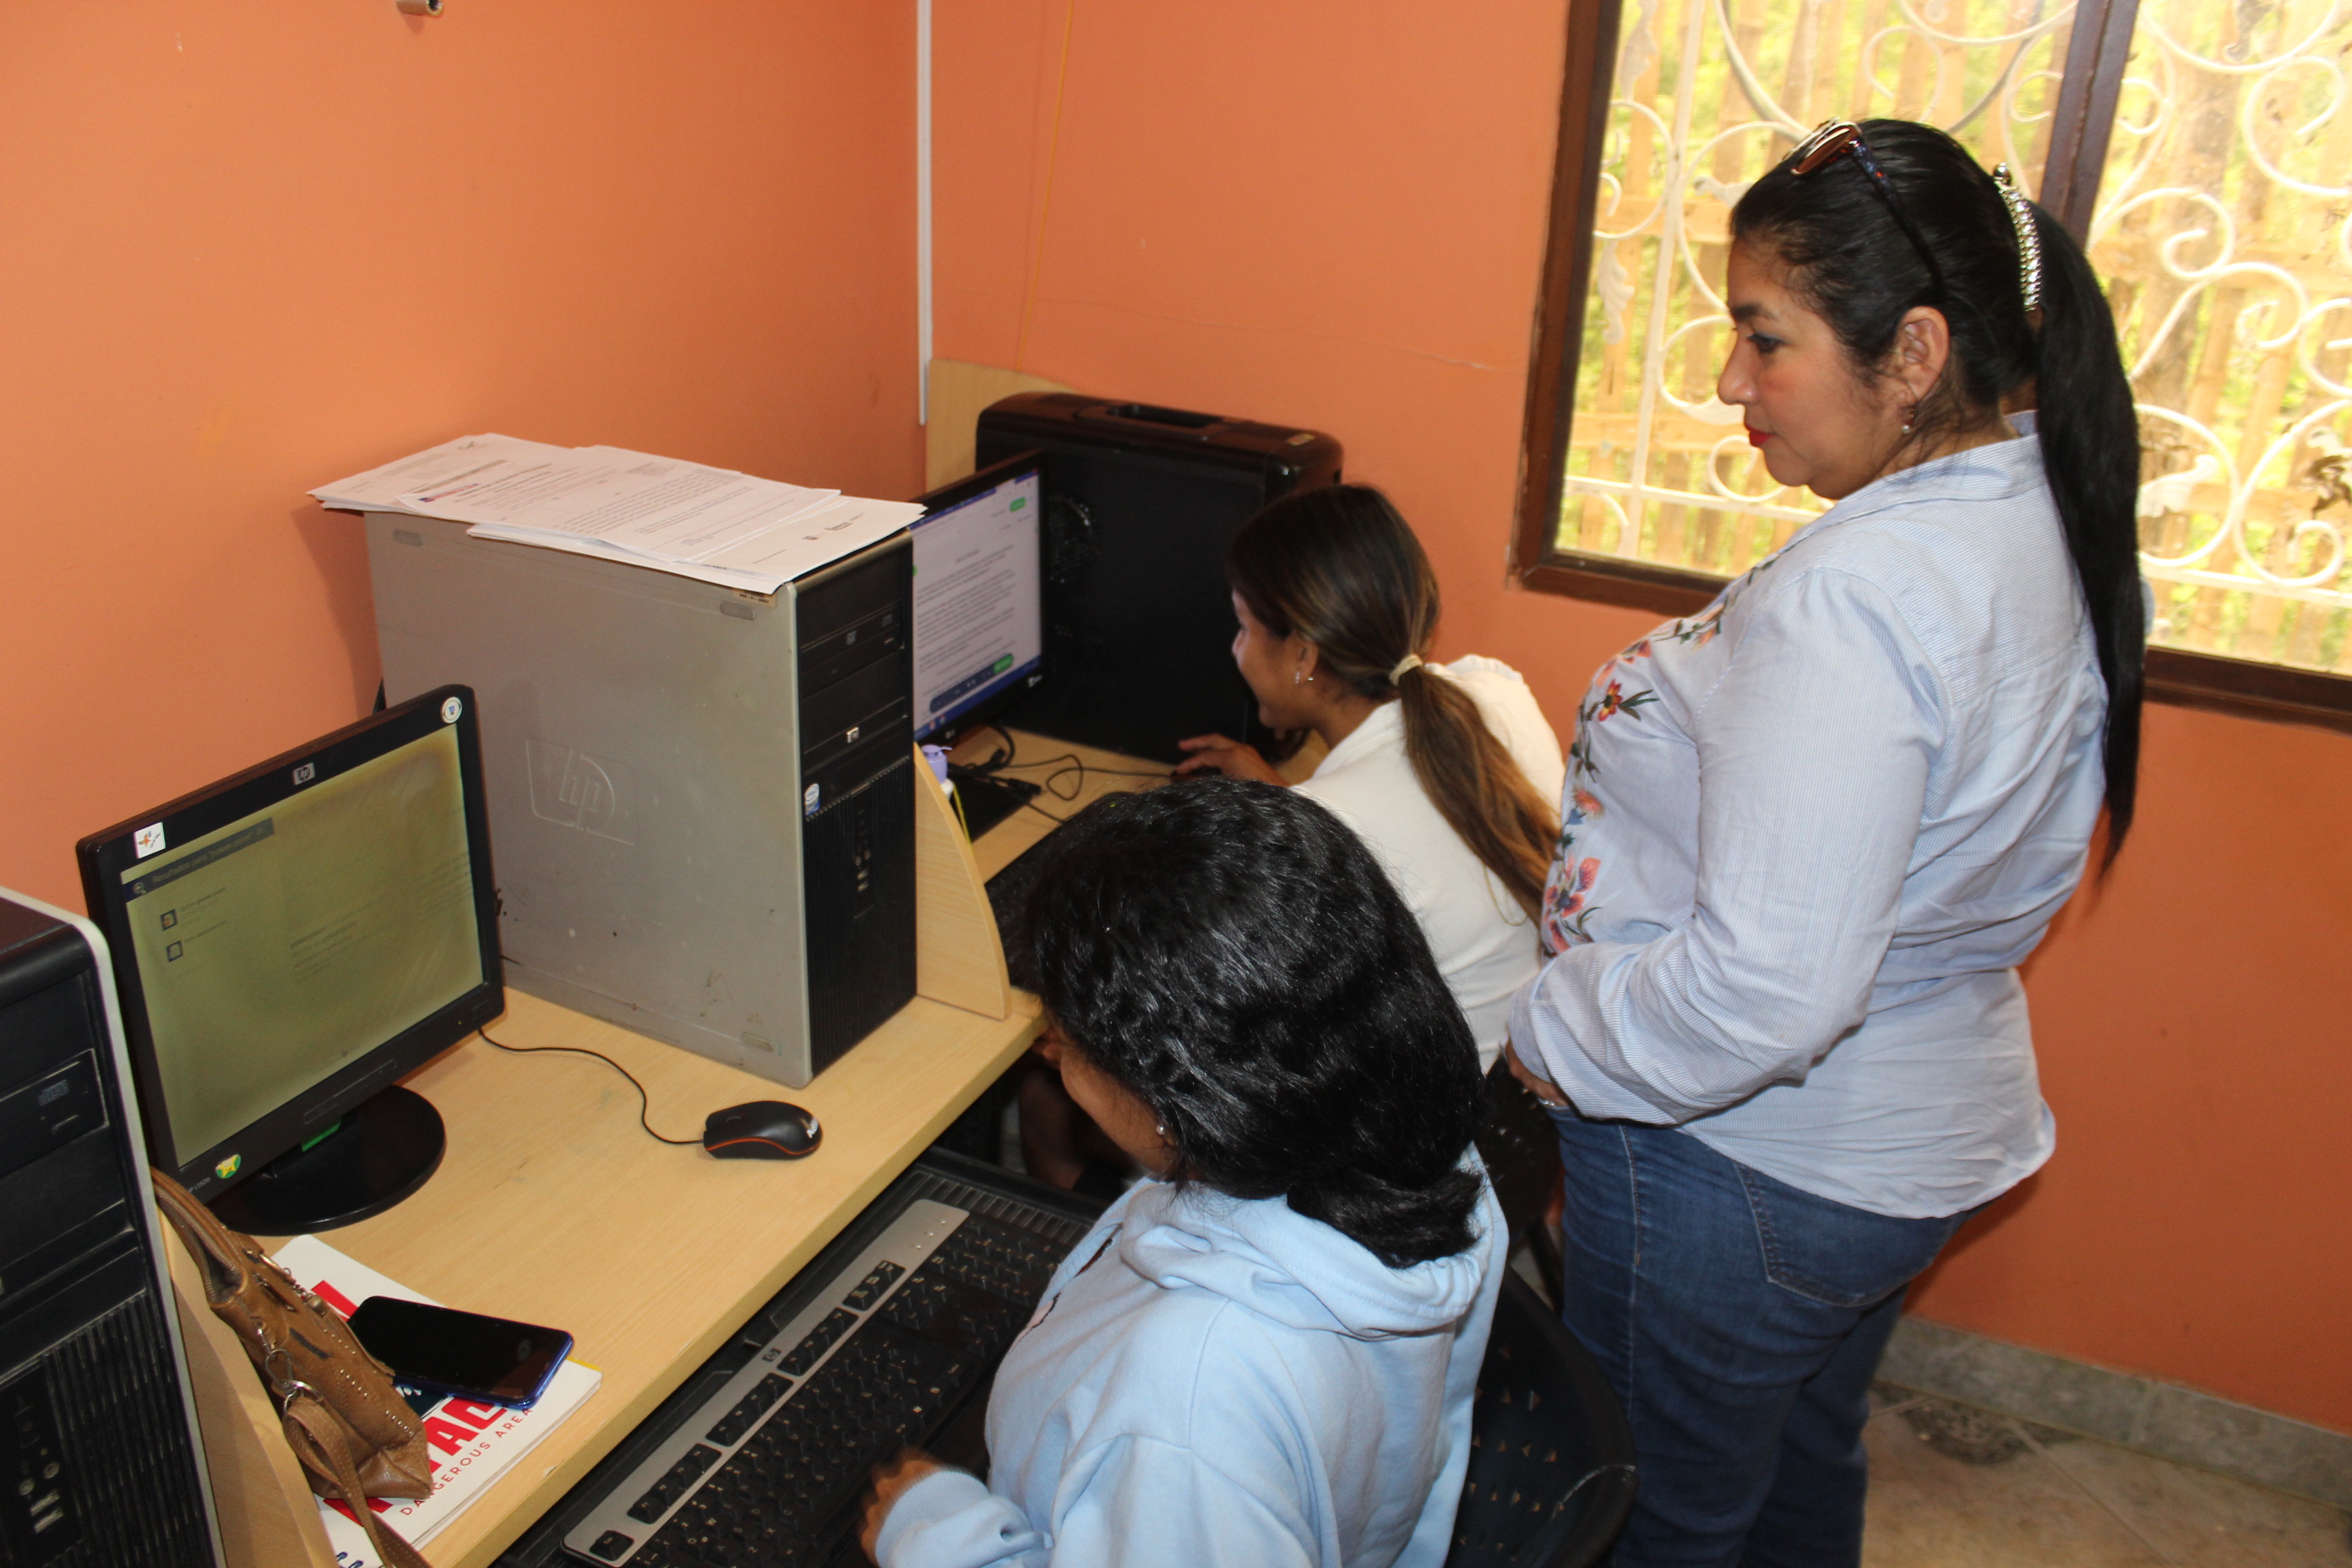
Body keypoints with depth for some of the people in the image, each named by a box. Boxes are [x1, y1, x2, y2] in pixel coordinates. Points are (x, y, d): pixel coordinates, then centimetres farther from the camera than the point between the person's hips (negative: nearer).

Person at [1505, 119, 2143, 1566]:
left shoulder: (1854, 595, -31)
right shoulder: (2047, 529, 0)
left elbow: (1763, 988, -34)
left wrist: (1549, 1037, -18)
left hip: (1748, 1171, -9)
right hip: (1923, 1138, 9)